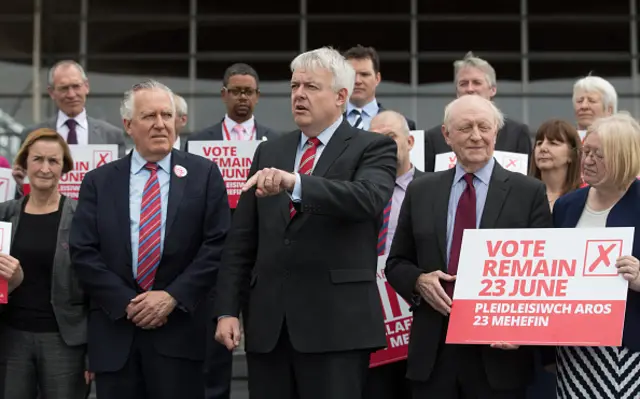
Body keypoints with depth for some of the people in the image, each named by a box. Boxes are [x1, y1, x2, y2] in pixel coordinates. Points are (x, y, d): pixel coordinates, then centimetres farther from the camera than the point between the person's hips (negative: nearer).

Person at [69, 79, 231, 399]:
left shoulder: (204, 175, 5)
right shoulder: (98, 182, 9)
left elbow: (217, 244, -3)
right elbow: (83, 252, 2)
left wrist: (173, 296, -11)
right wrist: (126, 303, -8)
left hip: (179, 329, -1)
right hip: (114, 330, 2)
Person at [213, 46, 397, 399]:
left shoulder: (373, 148, 1)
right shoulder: (269, 152, 15)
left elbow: (369, 198, -21)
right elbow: (241, 240, 13)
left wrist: (294, 183, -33)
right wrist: (227, 309, 4)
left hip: (336, 323, -4)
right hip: (267, 323, 4)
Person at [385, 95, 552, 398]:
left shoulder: (529, 193, 0)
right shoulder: (420, 192, 8)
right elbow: (396, 263, 14)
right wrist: (419, 280, -8)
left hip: (499, 350, -2)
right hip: (432, 352, 2)